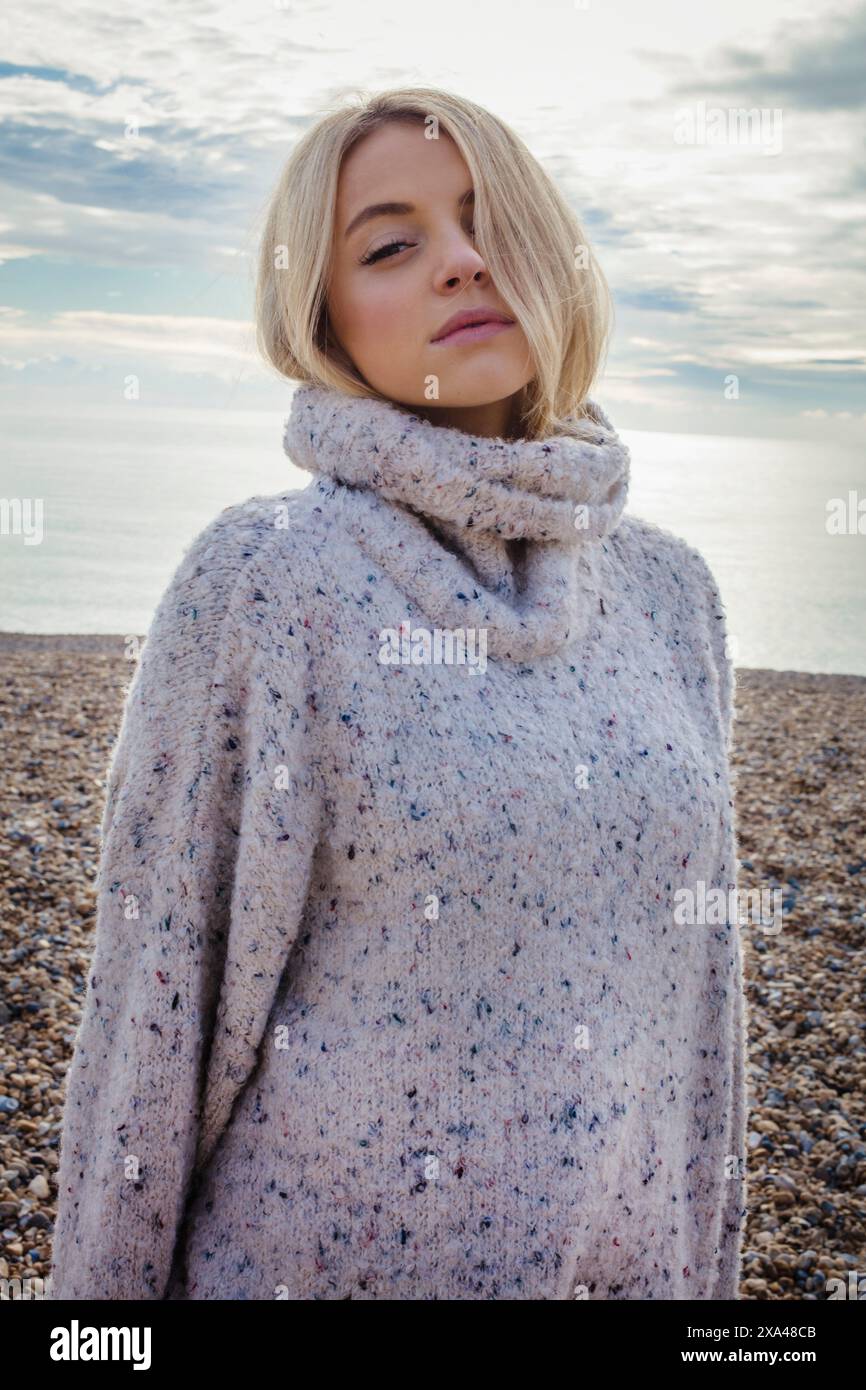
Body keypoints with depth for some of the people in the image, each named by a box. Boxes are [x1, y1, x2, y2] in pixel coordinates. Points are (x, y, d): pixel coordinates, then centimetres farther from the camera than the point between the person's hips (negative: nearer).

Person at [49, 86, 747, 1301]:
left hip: (624, 1255, 4)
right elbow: (156, 980, -10)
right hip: (326, 1252, -4)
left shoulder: (670, 590, 0)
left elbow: (696, 970, 6)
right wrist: (107, 1282, -5)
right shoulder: (261, 574, -13)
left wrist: (710, 1263, 10)